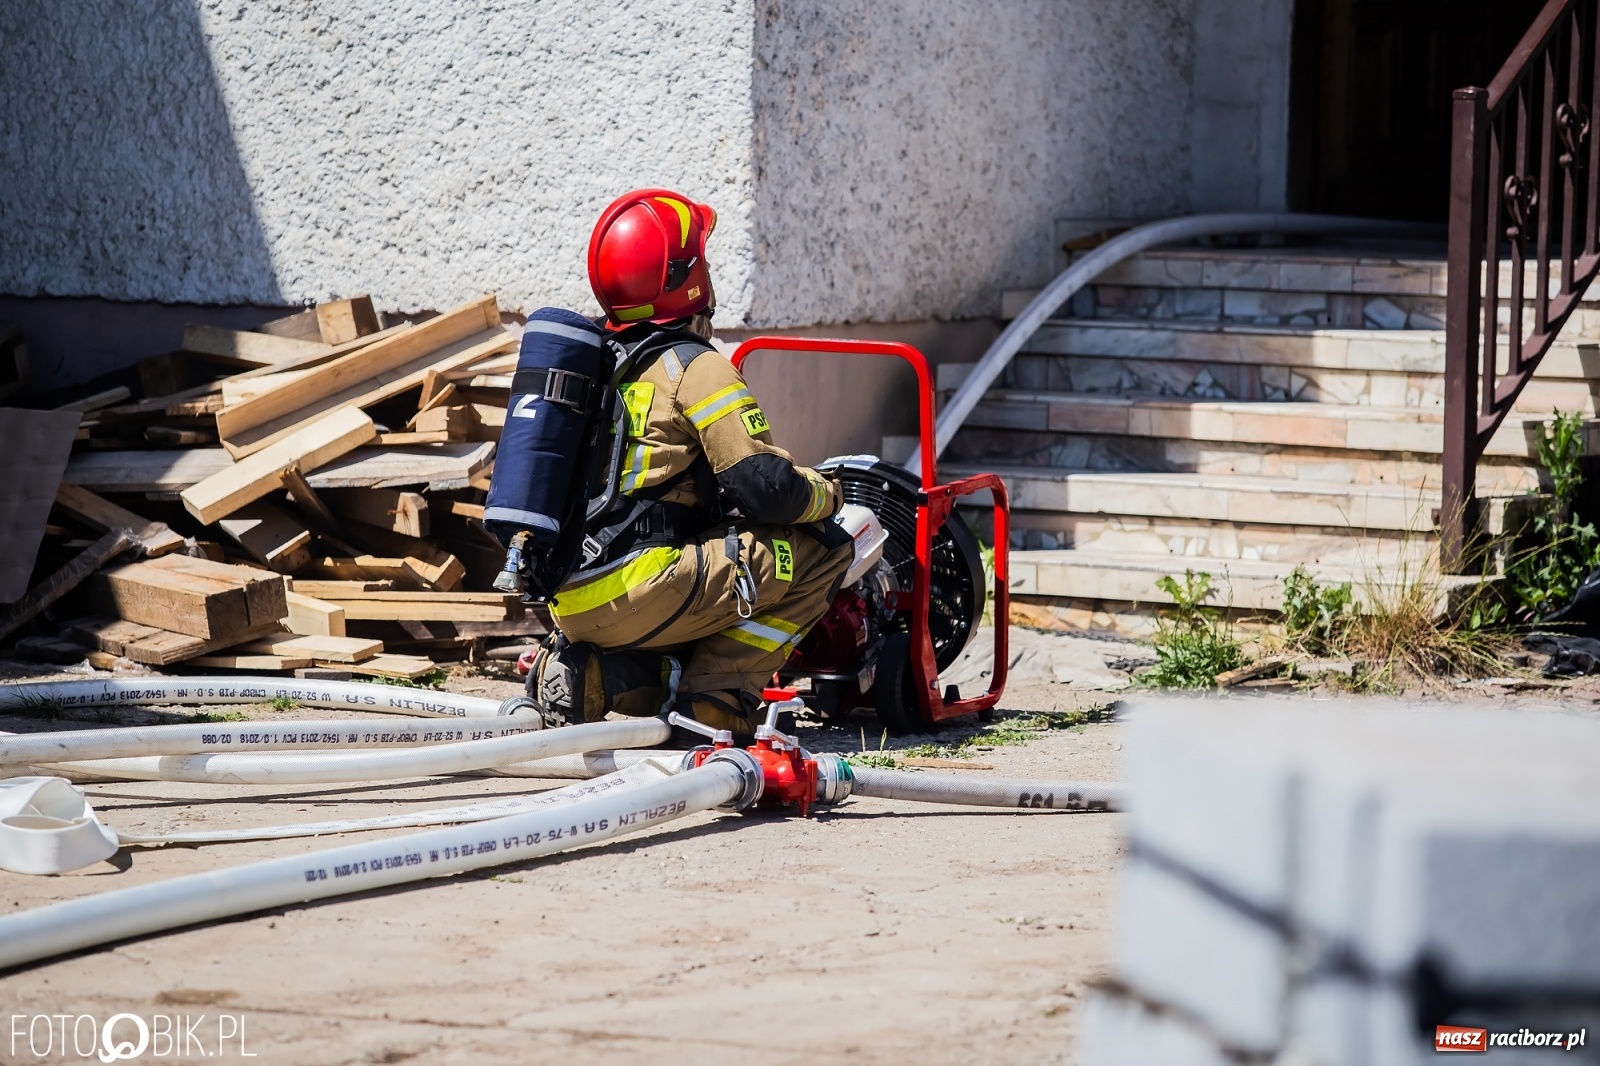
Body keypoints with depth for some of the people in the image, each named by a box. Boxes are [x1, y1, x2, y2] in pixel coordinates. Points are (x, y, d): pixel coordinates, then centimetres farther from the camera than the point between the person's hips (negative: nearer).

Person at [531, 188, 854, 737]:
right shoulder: (693, 367, -6)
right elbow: (764, 487, -13)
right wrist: (827, 493, 8)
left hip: (569, 603, 8)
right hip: (636, 591, -8)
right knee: (822, 551, -3)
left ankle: (595, 671, 4)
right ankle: (715, 694, -8)